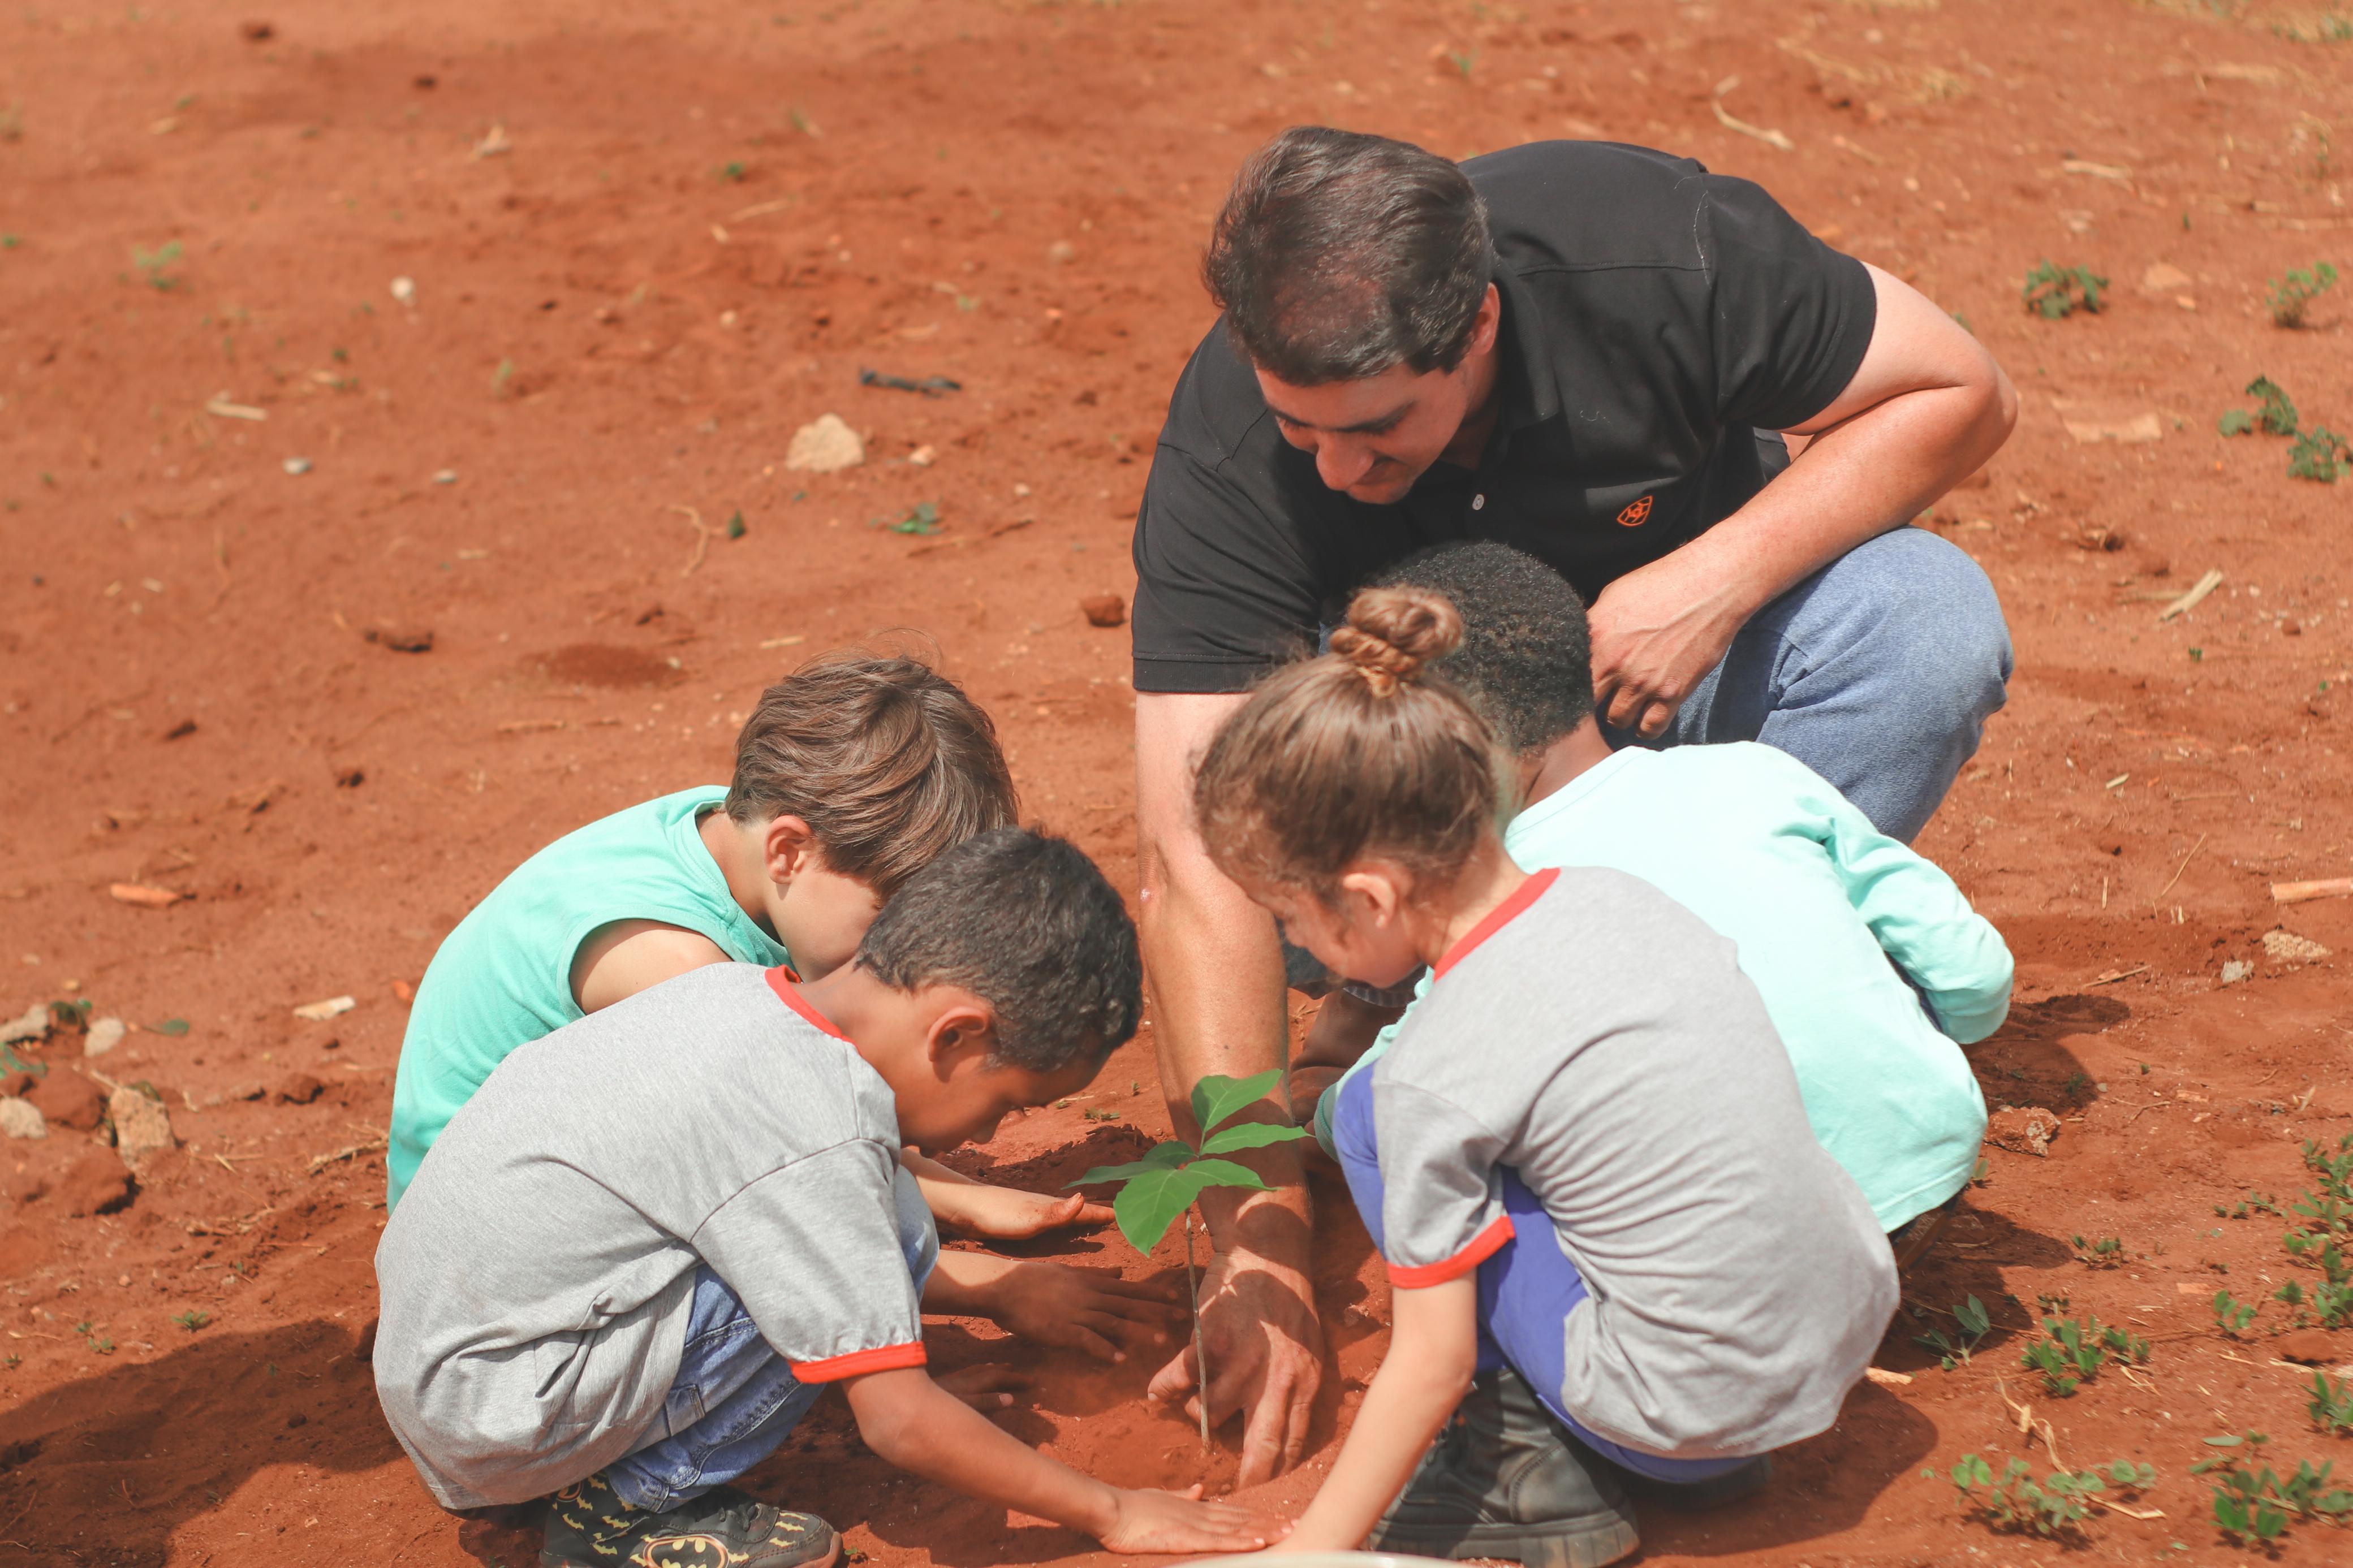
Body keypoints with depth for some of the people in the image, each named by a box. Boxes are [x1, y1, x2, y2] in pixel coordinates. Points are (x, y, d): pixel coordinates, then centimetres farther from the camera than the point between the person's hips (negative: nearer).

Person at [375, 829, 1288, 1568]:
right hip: (489, 1415, -9)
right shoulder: (818, 1139, -23)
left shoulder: (738, 996, 4)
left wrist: (995, 1288, 29)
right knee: (887, 1234, -17)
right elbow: (900, 1421, -20)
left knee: (856, 1245, 15)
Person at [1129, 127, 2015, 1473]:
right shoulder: (1229, 453, -30)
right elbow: (1197, 858, -34)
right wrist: (1262, 1245, -40)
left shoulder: (1657, 253, -31)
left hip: (1691, 629, 1)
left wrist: (1720, 578, -33)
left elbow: (1962, 394, -17)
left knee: (1926, 623, -31)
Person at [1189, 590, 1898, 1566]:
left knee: (1368, 1117, -4)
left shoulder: (1433, 1079, -17)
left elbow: (1431, 1366, -13)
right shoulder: (1616, 894, 2)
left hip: (1694, 1409, -8)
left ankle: (1535, 1471, 2)